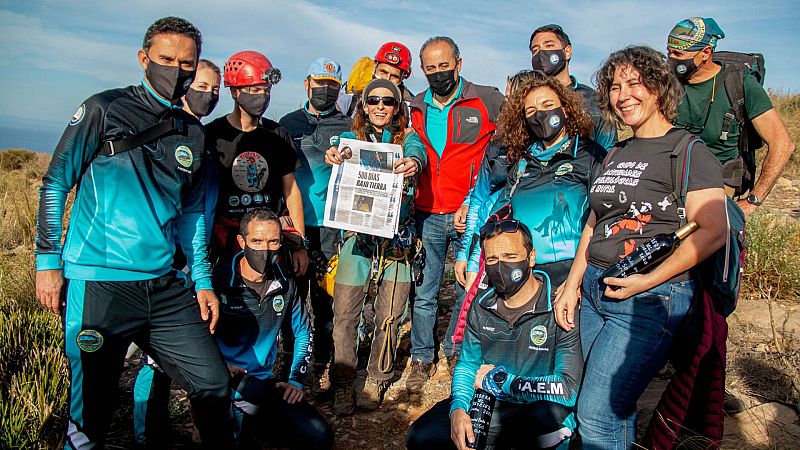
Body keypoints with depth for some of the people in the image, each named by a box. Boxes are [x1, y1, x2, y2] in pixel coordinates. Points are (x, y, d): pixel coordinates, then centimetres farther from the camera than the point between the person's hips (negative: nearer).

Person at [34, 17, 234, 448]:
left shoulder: (193, 132, 12)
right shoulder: (104, 109, -1)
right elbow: (55, 183, 0)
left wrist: (202, 280, 14)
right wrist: (48, 261, -4)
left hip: (165, 287, 4)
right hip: (97, 283, -4)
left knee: (213, 384, 3)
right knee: (91, 410, 6)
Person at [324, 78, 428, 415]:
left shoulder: (406, 138, 8)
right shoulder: (352, 138, 10)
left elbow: (417, 152, -16)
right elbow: (343, 149, -13)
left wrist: (412, 163, -42)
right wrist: (334, 155, -39)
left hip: (397, 237, 0)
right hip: (358, 234, 0)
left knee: (390, 316, 5)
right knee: (344, 314, -3)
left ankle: (376, 380, 24)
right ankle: (342, 385, 12)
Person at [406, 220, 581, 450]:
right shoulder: (482, 306, 1)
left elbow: (568, 388, -26)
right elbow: (467, 364, 11)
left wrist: (499, 380, -16)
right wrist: (458, 408, -10)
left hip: (539, 409, -4)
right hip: (487, 405, 5)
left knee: (550, 417, -39)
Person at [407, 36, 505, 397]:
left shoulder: (488, 101, -1)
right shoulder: (416, 110, 11)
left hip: (471, 215, -2)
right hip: (428, 215, 3)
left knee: (468, 289, 8)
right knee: (424, 292, 7)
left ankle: (455, 353, 26)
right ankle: (422, 359, 21)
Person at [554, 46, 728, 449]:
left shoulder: (688, 151, -5)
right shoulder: (616, 155, 16)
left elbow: (713, 231, -14)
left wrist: (646, 281, -16)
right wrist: (571, 286, 10)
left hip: (650, 298, -7)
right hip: (595, 289, 7)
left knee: (595, 415, -9)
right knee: (614, 407, 12)